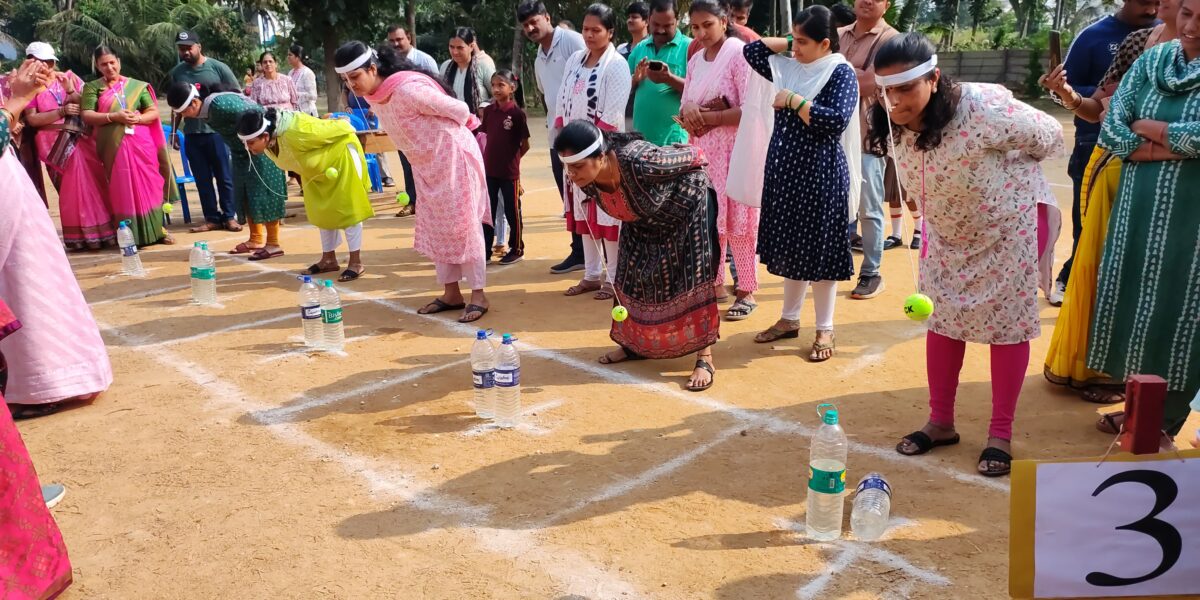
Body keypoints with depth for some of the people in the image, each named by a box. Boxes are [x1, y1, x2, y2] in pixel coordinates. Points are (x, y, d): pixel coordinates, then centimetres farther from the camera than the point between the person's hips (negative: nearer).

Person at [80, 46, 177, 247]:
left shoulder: (136, 86, 12)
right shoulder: (92, 87, 7)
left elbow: (154, 112, 7)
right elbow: (87, 115, -3)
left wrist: (138, 118, -12)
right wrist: (113, 116, -15)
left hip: (141, 143, 1)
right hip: (113, 146, -1)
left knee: (148, 186, 2)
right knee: (122, 191, -1)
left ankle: (156, 230, 10)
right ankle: (130, 235, 4)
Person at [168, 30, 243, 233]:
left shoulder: (218, 67, -3)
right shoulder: (176, 72, 7)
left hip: (217, 131, -3)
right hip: (192, 134, 4)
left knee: (225, 177, 2)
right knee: (202, 179, 7)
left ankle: (229, 216, 10)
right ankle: (212, 218, 14)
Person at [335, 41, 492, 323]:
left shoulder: (407, 88, -27)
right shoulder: (372, 97, -1)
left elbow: (458, 110, -18)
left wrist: (446, 133, 1)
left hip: (453, 156, -8)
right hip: (427, 164, 8)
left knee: (463, 226, -5)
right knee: (434, 229, 9)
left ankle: (478, 296, 2)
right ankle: (451, 294, 17)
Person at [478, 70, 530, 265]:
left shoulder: (517, 113, -12)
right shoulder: (488, 111, 3)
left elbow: (525, 145, -6)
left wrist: (511, 159, 2)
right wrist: (491, 157, 5)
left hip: (509, 172, -5)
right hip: (489, 170, 5)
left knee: (512, 211, 6)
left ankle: (517, 250, 19)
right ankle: (485, 249, 20)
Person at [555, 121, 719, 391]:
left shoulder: (639, 161, -44)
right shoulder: (584, 179, -25)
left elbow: (694, 158, -25)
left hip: (685, 210, -6)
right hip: (642, 221, 6)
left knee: (693, 276, -10)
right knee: (632, 273, 11)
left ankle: (705, 358, -6)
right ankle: (636, 342, 29)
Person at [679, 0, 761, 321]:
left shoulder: (739, 53, -9)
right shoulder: (695, 60, 12)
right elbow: (685, 104, 13)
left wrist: (708, 118, -15)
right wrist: (688, 110, -11)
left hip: (735, 149, -6)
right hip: (701, 150, 7)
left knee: (737, 218, -2)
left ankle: (747, 290, 8)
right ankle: (714, 282, 21)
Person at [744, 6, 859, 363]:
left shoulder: (841, 72, -11)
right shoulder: (789, 67, 8)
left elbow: (836, 120, -23)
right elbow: (752, 51, 16)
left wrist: (793, 101, -16)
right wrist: (787, 41, 6)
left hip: (820, 174, -7)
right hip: (785, 170, 7)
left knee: (819, 250, 1)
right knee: (790, 247, 14)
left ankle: (825, 330, 13)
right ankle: (789, 319, 27)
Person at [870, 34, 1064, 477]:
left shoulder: (982, 108, -33)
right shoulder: (892, 125, -15)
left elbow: (1049, 137, -15)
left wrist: (1002, 174, -3)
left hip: (1009, 224, -5)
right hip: (946, 231, 5)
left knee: (1006, 322, 1)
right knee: (941, 319, 7)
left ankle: (1001, 434, 13)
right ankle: (940, 422, 21)